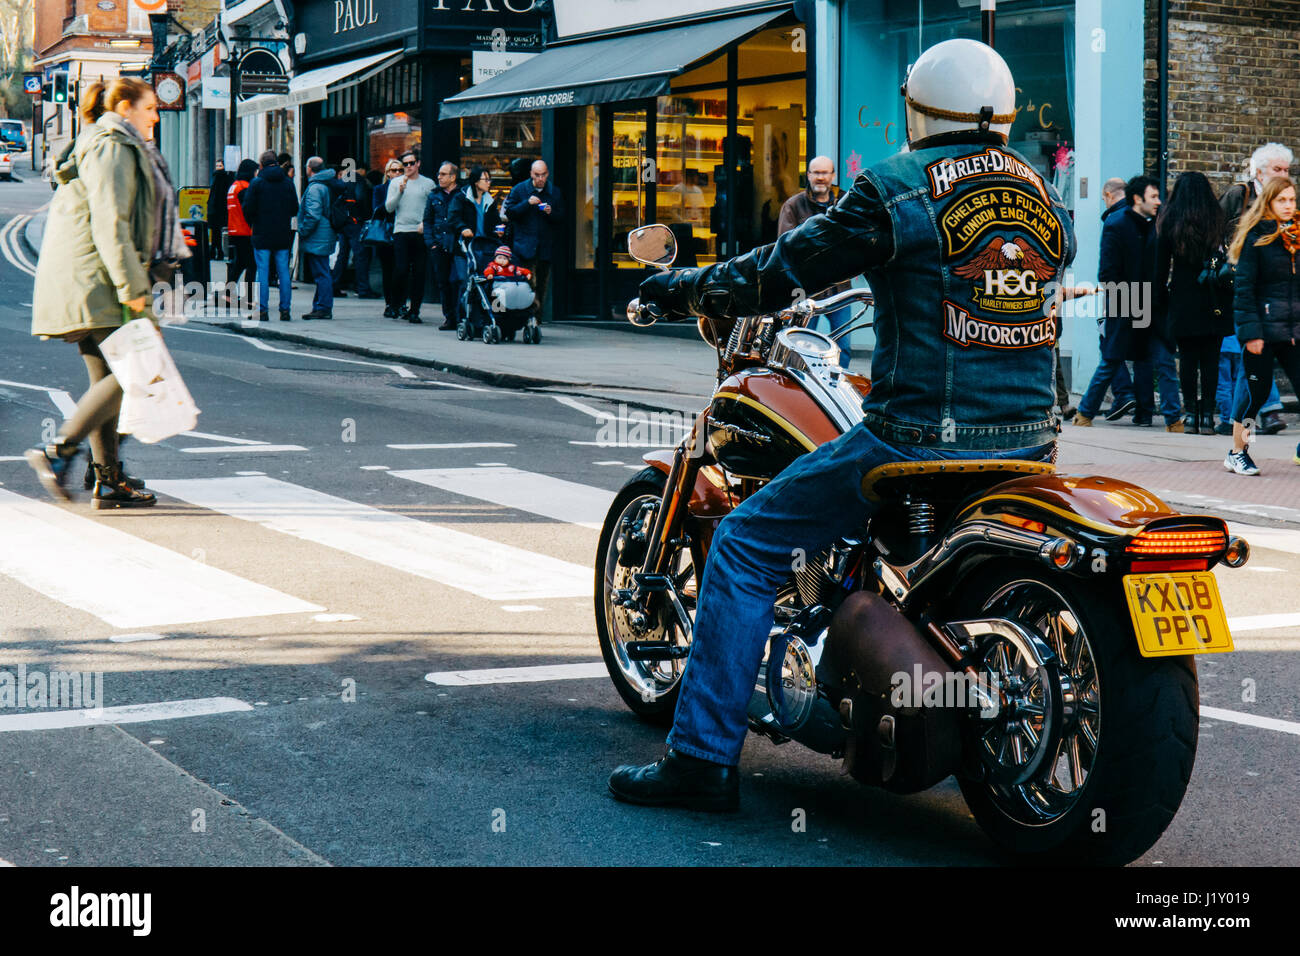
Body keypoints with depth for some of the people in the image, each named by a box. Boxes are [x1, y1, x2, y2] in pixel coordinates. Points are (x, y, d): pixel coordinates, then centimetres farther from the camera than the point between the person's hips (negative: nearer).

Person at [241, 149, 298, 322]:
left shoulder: (256, 183, -6)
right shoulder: (288, 183, 4)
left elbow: (248, 209, -7)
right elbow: (295, 209, 8)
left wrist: (252, 222, 11)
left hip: (262, 235, -3)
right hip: (283, 235, 3)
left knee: (262, 272, -1)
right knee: (284, 272, 6)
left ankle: (262, 310, -4)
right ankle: (285, 310, 5)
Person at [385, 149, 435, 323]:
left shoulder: (428, 183, 9)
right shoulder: (395, 182, 10)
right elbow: (389, 207, 3)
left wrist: (424, 223, -10)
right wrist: (400, 191, -10)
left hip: (421, 233, 0)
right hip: (401, 231, 0)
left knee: (419, 273, 0)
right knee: (401, 270, -10)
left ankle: (414, 310, 6)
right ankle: (400, 304, 10)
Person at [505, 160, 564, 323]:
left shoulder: (554, 192, 10)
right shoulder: (519, 190, 4)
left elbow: (562, 218, 10)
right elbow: (509, 212, -3)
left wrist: (551, 213, -11)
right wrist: (527, 203, -15)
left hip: (546, 247, 3)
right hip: (527, 246, -3)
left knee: (542, 287, 9)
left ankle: (537, 322, 17)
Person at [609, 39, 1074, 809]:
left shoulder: (898, 189, -7)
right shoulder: (1050, 200, 11)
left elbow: (786, 270, -3)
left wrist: (684, 288, 14)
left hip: (918, 440, -6)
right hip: (1030, 442, 7)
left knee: (747, 548, 5)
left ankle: (704, 758, 2)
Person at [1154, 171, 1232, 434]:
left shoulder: (1169, 222, 0)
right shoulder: (1218, 219, 0)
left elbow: (1161, 267, 2)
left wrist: (1161, 302, 8)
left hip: (1183, 301, 0)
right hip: (1214, 303, 0)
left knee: (1187, 359, 6)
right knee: (1210, 358, 3)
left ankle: (1191, 412, 4)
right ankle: (1207, 414, 0)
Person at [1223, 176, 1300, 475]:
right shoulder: (1255, 237, -4)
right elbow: (1243, 287, -8)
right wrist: (1250, 331, -15)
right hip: (1264, 328, -5)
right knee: (1257, 391, 1)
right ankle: (1237, 453, 16)